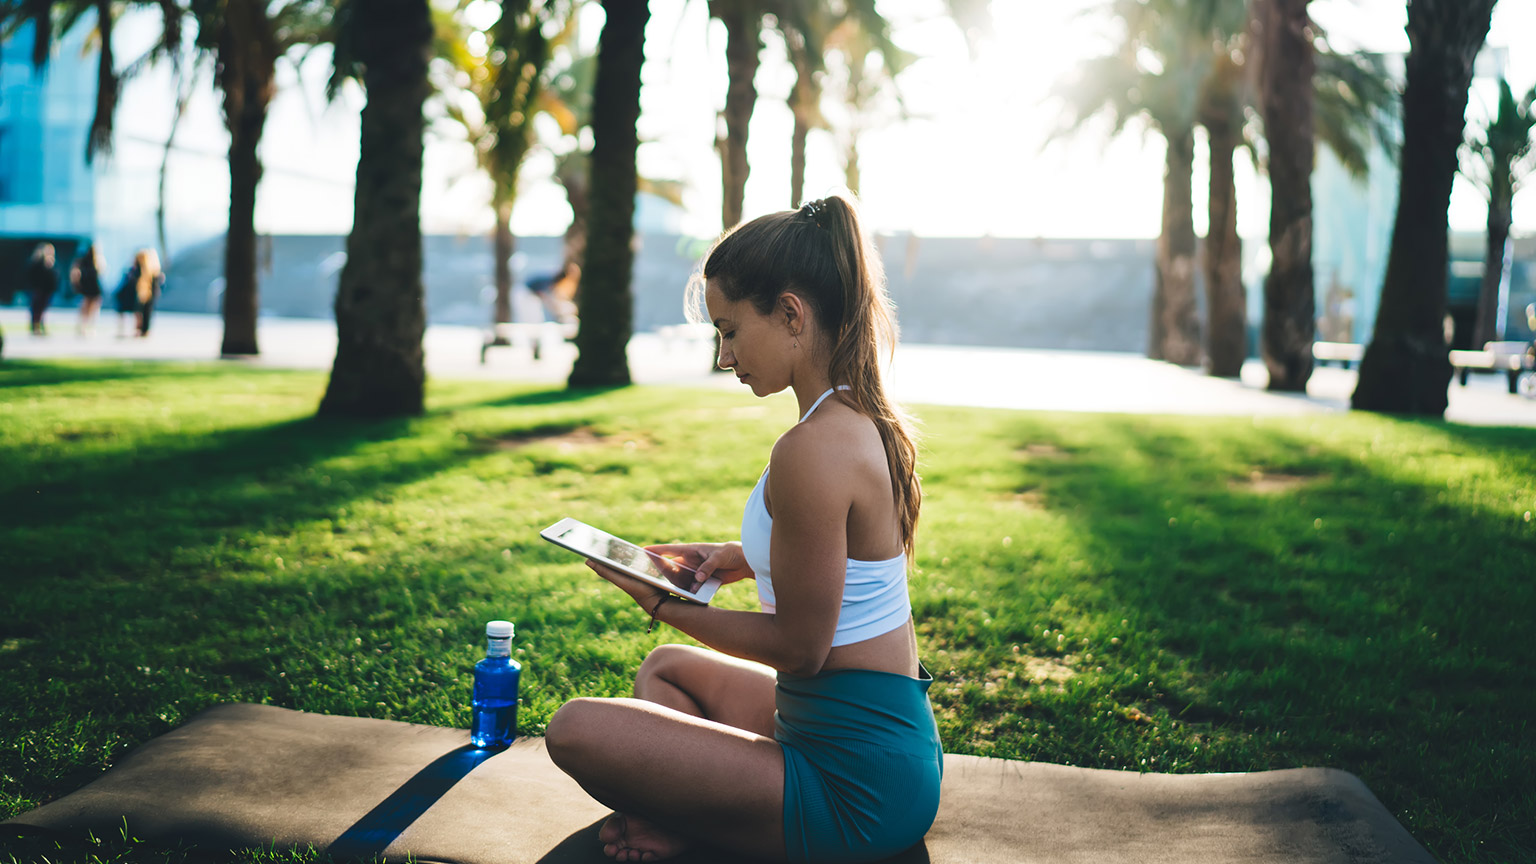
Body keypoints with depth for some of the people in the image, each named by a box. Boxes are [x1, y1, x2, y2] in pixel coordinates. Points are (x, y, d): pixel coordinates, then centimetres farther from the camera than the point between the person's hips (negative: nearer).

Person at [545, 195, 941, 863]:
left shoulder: (814, 450, -25)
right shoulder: (866, 420, 6)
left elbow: (800, 645, -19)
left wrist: (662, 604, -7)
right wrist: (746, 560, 8)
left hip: (858, 787, -10)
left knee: (576, 730, -13)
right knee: (666, 666, 29)